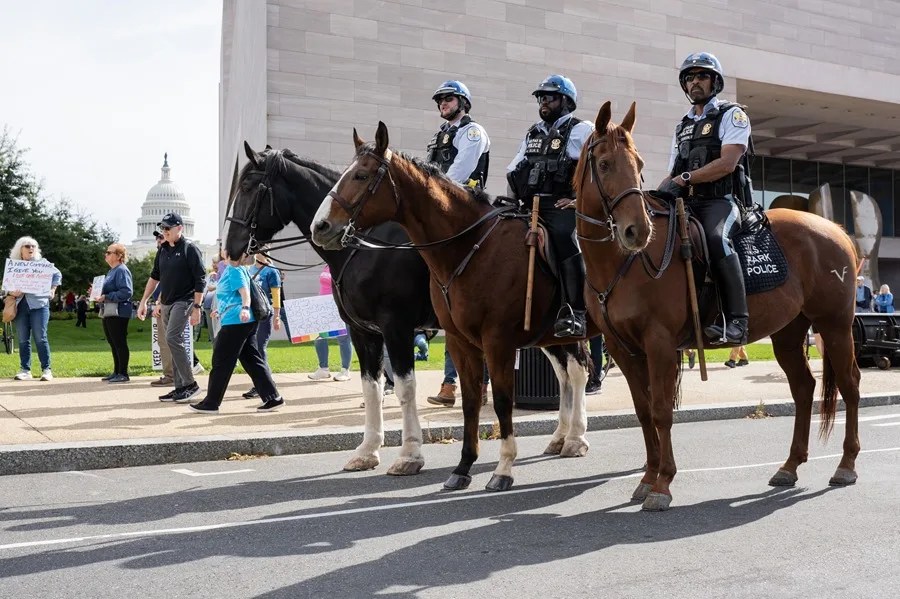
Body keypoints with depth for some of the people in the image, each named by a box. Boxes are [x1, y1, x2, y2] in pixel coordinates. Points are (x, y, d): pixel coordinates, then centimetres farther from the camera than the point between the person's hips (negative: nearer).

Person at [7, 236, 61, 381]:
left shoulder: (41, 263, 5)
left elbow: (57, 274, 15)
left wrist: (52, 290, 6)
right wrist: (12, 292, -10)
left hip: (39, 304, -3)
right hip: (21, 305, 3)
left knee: (40, 338, -6)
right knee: (23, 340, 4)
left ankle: (46, 370, -3)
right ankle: (25, 370, 9)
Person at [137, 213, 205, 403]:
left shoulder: (190, 249, -9)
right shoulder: (163, 250, 12)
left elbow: (200, 281, -12)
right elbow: (154, 276, 21)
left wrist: (196, 307, -17)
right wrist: (143, 301, 17)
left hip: (183, 301, -8)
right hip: (166, 303, 8)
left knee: (173, 338, -20)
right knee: (173, 343, 8)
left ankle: (190, 384, -13)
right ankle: (180, 387, 13)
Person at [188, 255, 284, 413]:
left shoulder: (234, 270, -9)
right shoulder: (232, 269, 20)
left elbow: (244, 291, -24)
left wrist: (245, 308, -41)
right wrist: (222, 311, 43)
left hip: (236, 322, -10)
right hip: (248, 323, 10)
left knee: (221, 363, -1)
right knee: (252, 360, 8)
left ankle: (210, 403, 8)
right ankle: (272, 398, 4)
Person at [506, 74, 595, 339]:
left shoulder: (582, 130, 5)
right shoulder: (532, 134, 25)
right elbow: (512, 171, 30)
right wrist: (512, 199, 15)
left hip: (562, 206, -7)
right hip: (529, 207, 7)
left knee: (564, 236, -33)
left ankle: (575, 312, -35)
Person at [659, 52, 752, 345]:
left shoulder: (731, 115, 6)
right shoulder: (683, 126, 26)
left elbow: (727, 163, -10)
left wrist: (687, 178, -14)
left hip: (720, 201, -6)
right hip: (687, 203, 6)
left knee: (716, 238, -37)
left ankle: (737, 321, -38)